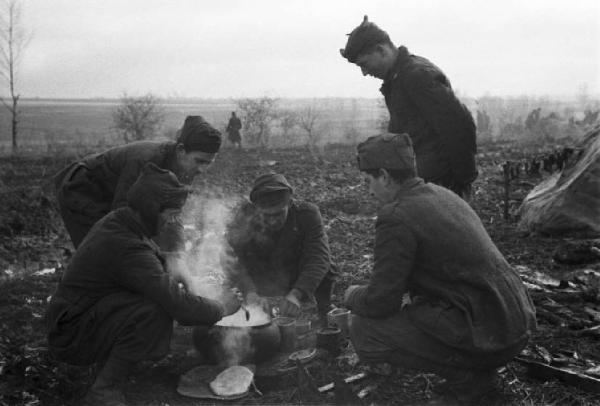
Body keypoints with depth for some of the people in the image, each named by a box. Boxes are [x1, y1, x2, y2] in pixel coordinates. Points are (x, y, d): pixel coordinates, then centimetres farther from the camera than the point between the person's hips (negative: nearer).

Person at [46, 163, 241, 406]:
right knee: (156, 312, -32)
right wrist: (221, 309, -15)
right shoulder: (127, 249, -30)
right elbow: (180, 306, -34)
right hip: (73, 338, -9)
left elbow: (160, 265, 13)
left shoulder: (117, 222, -1)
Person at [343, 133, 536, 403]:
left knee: (362, 330, -7)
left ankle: (466, 375, 0)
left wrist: (353, 296, 8)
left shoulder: (395, 217, -17)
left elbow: (380, 302, -14)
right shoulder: (443, 195, 11)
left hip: (486, 337, -9)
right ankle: (477, 369, 17)